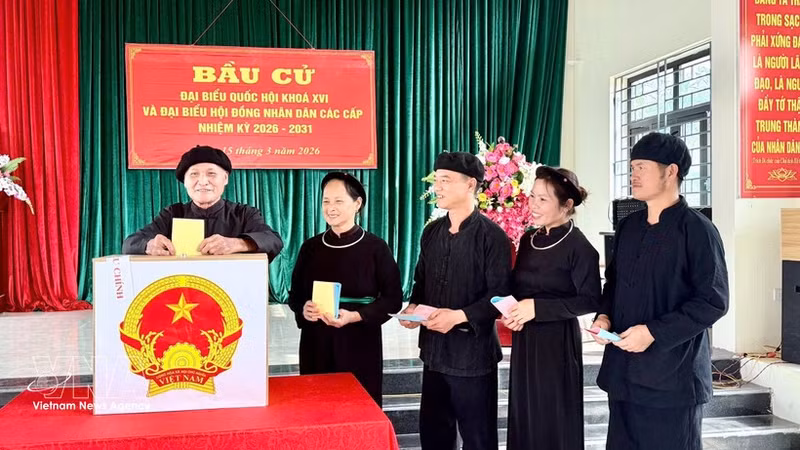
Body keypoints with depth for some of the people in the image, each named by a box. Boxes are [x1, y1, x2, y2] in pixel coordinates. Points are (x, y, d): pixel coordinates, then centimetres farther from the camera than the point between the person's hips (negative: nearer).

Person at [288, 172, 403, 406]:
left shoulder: (375, 247, -5)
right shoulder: (311, 247, 6)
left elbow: (393, 299, -5)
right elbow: (295, 294, 13)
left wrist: (355, 316, -18)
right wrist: (303, 309, -9)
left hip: (360, 345, -3)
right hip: (316, 344, 3)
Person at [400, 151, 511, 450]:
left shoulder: (491, 235, -12)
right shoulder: (432, 232, 9)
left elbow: (500, 294, -15)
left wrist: (460, 316, -25)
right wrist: (413, 306, -2)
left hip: (473, 352, -6)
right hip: (434, 349, 6)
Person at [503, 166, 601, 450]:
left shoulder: (578, 246, -13)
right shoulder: (528, 240, 7)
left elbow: (590, 300, -15)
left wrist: (538, 308, -19)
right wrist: (510, 311, -4)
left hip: (557, 341, -6)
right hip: (524, 340, 6)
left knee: (554, 420, 5)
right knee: (525, 415, 14)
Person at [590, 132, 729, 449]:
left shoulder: (696, 230, -11)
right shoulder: (628, 226, 10)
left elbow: (713, 300, -13)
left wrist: (655, 332, -19)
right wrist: (604, 315, 1)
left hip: (672, 375, -6)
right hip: (623, 370, 7)